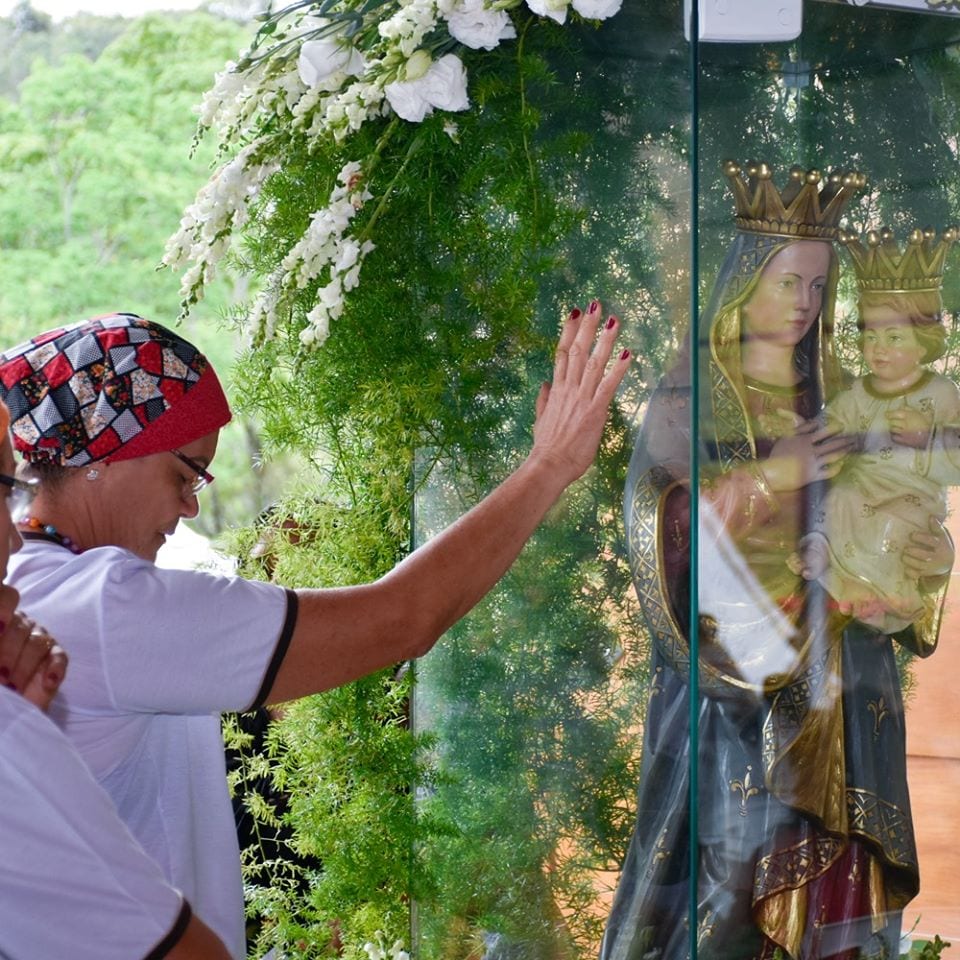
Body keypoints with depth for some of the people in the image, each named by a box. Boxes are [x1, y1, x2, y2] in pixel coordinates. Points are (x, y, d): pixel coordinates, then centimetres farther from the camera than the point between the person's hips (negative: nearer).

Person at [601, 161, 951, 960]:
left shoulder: (837, 395, 11)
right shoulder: (692, 392, -1)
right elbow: (653, 508, -11)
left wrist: (929, 555, -9)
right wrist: (765, 479, -18)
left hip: (835, 664, 4)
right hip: (730, 663, -4)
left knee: (832, 859, 0)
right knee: (724, 852, -8)